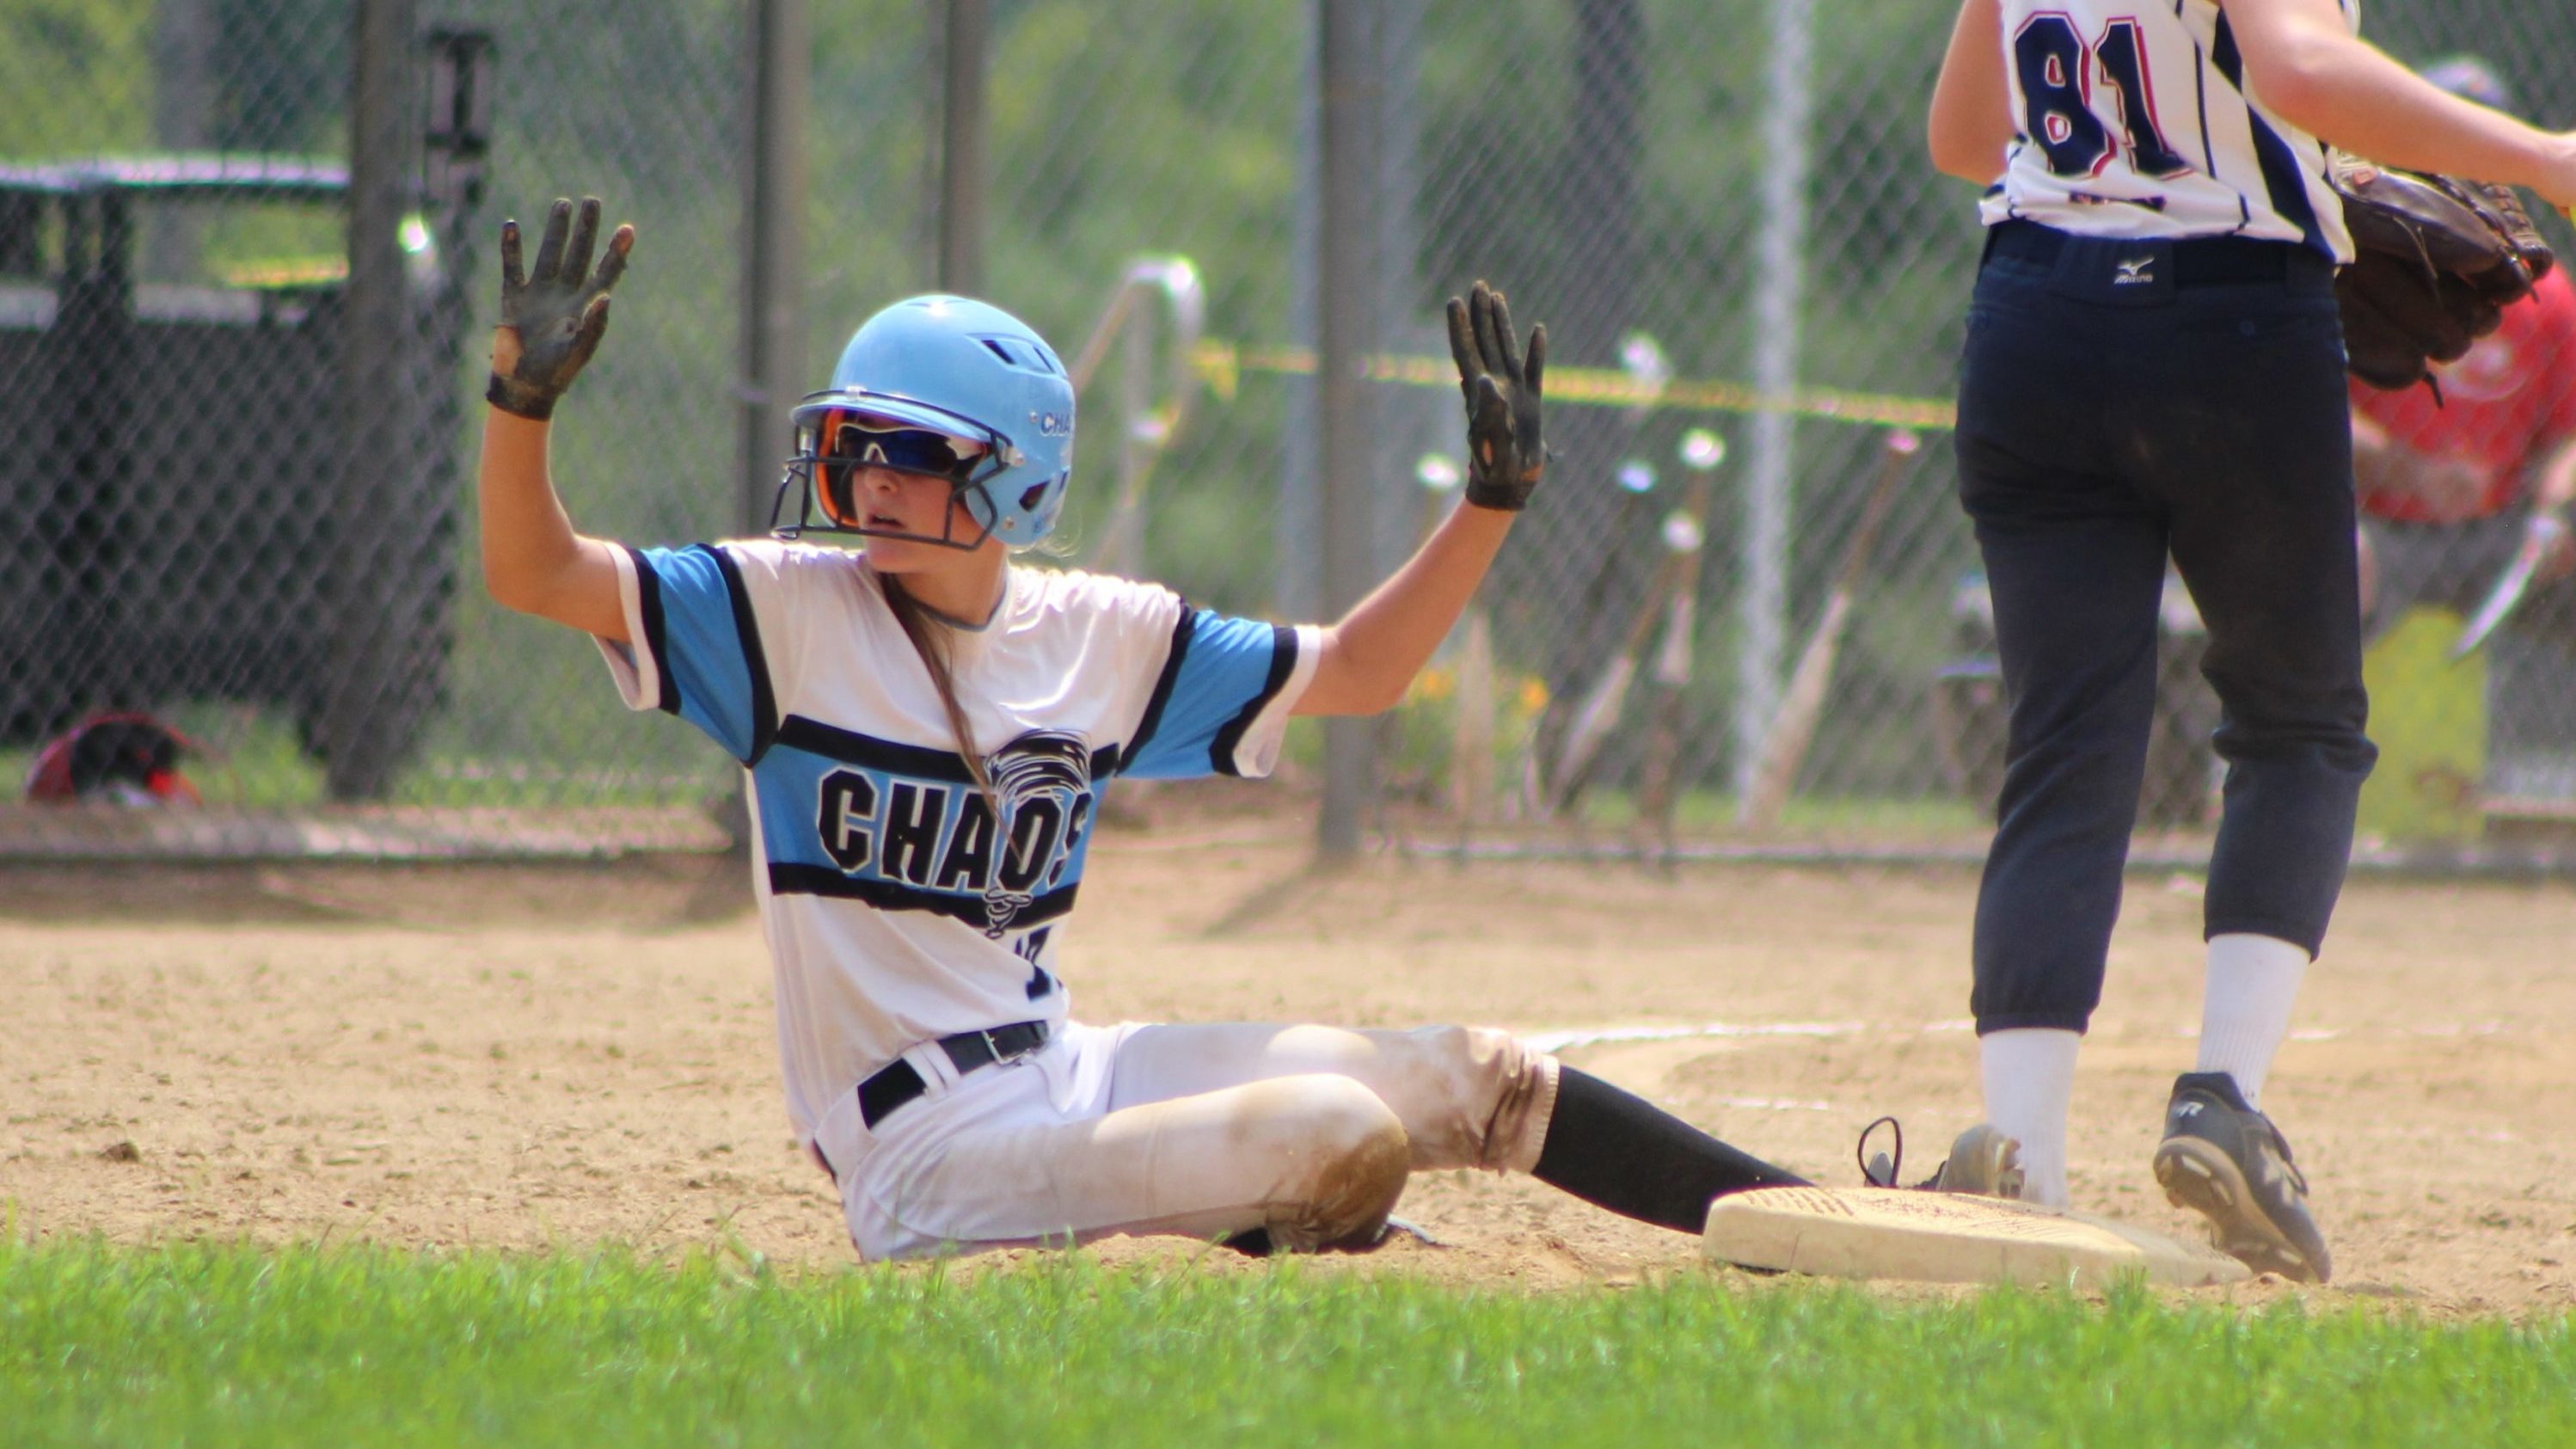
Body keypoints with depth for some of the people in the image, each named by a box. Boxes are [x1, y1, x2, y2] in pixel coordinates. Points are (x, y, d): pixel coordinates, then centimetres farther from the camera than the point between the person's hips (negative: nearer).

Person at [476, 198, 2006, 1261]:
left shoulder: (1101, 637, 7)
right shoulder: (790, 610, -8)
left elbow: (1352, 672, 17)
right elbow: (538, 574, -18)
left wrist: (1493, 499, 7)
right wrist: (524, 398, -36)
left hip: (1066, 1074, 6)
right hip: (931, 1155, -6)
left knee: (1476, 1080, 4)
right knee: (1346, 1131, -24)